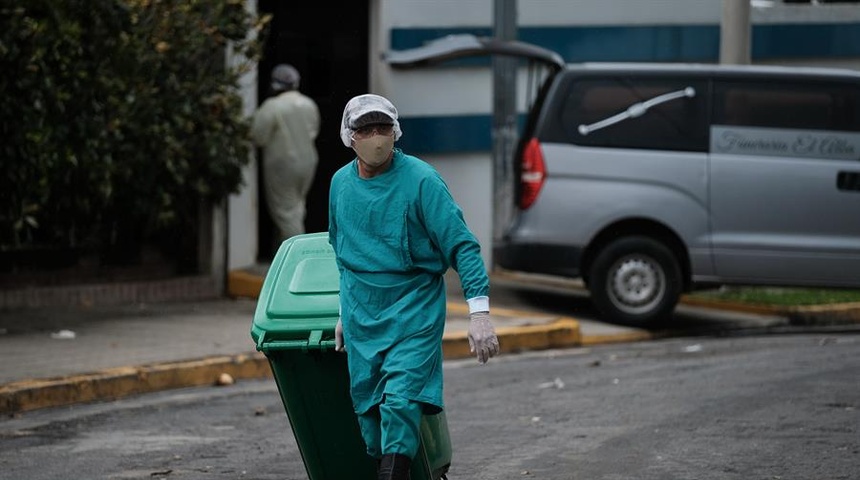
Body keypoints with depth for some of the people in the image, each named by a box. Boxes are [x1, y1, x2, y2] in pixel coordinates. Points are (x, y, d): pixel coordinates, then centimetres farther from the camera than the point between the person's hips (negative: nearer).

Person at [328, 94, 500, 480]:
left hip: (414, 310, -5)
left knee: (400, 402, -17)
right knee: (368, 410, 4)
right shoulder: (341, 183, 6)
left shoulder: (420, 180, -12)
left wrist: (479, 314, -22)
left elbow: (462, 246, -14)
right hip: (361, 318, 5)